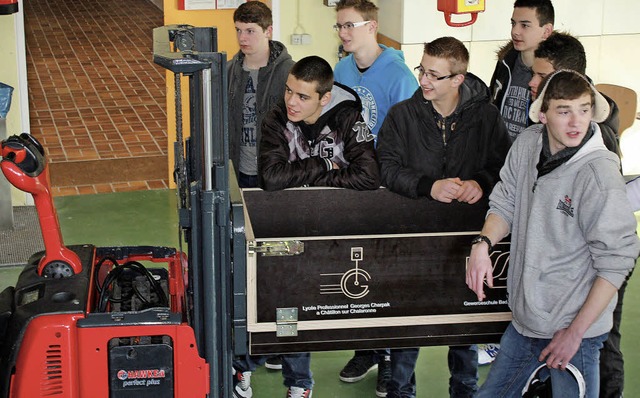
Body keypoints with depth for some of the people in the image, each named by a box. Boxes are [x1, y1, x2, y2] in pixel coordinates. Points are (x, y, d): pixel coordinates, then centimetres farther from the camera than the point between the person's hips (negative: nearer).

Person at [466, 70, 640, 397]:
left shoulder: (598, 173, -21)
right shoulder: (527, 144, -3)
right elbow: (505, 204, 11)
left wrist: (575, 333, -17)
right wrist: (482, 244, -10)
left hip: (574, 325, -6)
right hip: (524, 320, 7)